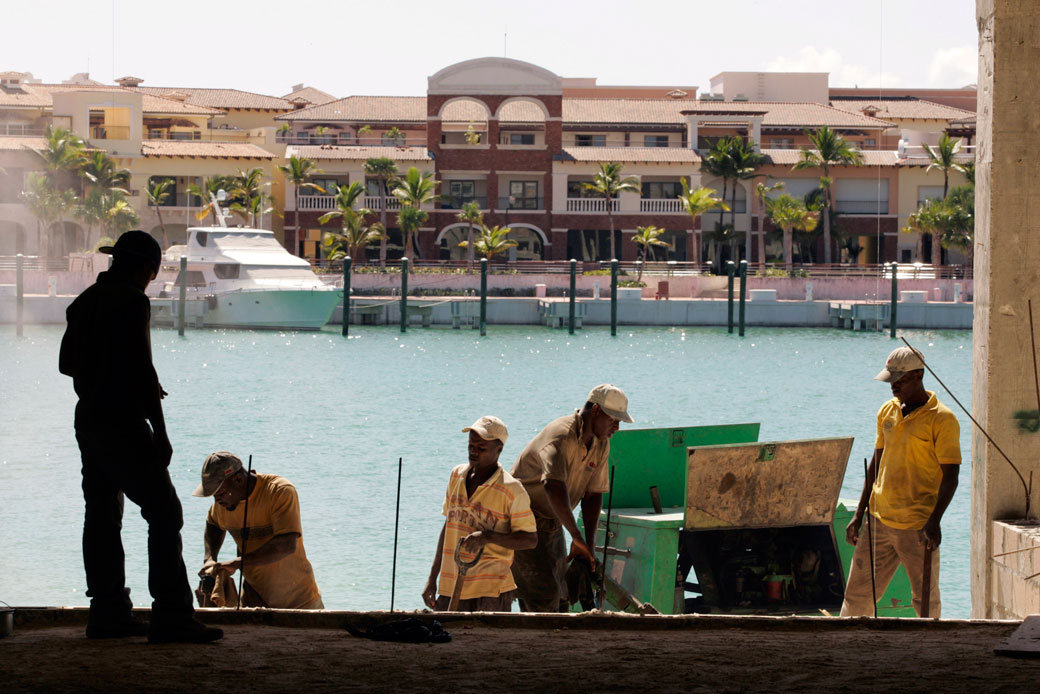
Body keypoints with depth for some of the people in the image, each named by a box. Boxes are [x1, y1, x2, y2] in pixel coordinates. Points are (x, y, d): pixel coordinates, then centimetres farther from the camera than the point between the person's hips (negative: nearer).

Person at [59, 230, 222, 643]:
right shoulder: (131, 300, -13)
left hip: (88, 420, 9)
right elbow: (141, 368, -18)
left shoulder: (85, 301, 14)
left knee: (102, 516, 12)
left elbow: (66, 363, 24)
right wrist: (160, 431, -16)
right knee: (164, 513, -9)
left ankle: (108, 613, 13)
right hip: (123, 423, -9)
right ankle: (171, 617, -15)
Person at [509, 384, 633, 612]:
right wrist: (577, 538, -48)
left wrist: (589, 545, -10)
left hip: (552, 524, 9)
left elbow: (593, 495, 1)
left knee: (560, 598, 8)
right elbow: (554, 487, -42)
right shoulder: (561, 437, -28)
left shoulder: (601, 444, 1)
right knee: (544, 595, -17)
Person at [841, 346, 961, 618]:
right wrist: (859, 514, 16)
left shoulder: (942, 419, -9)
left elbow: (950, 475, -11)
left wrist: (934, 521, -22)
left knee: (926, 601, 1)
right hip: (879, 521, 6)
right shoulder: (887, 412, 11)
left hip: (917, 527, -6)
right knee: (857, 594, 7)